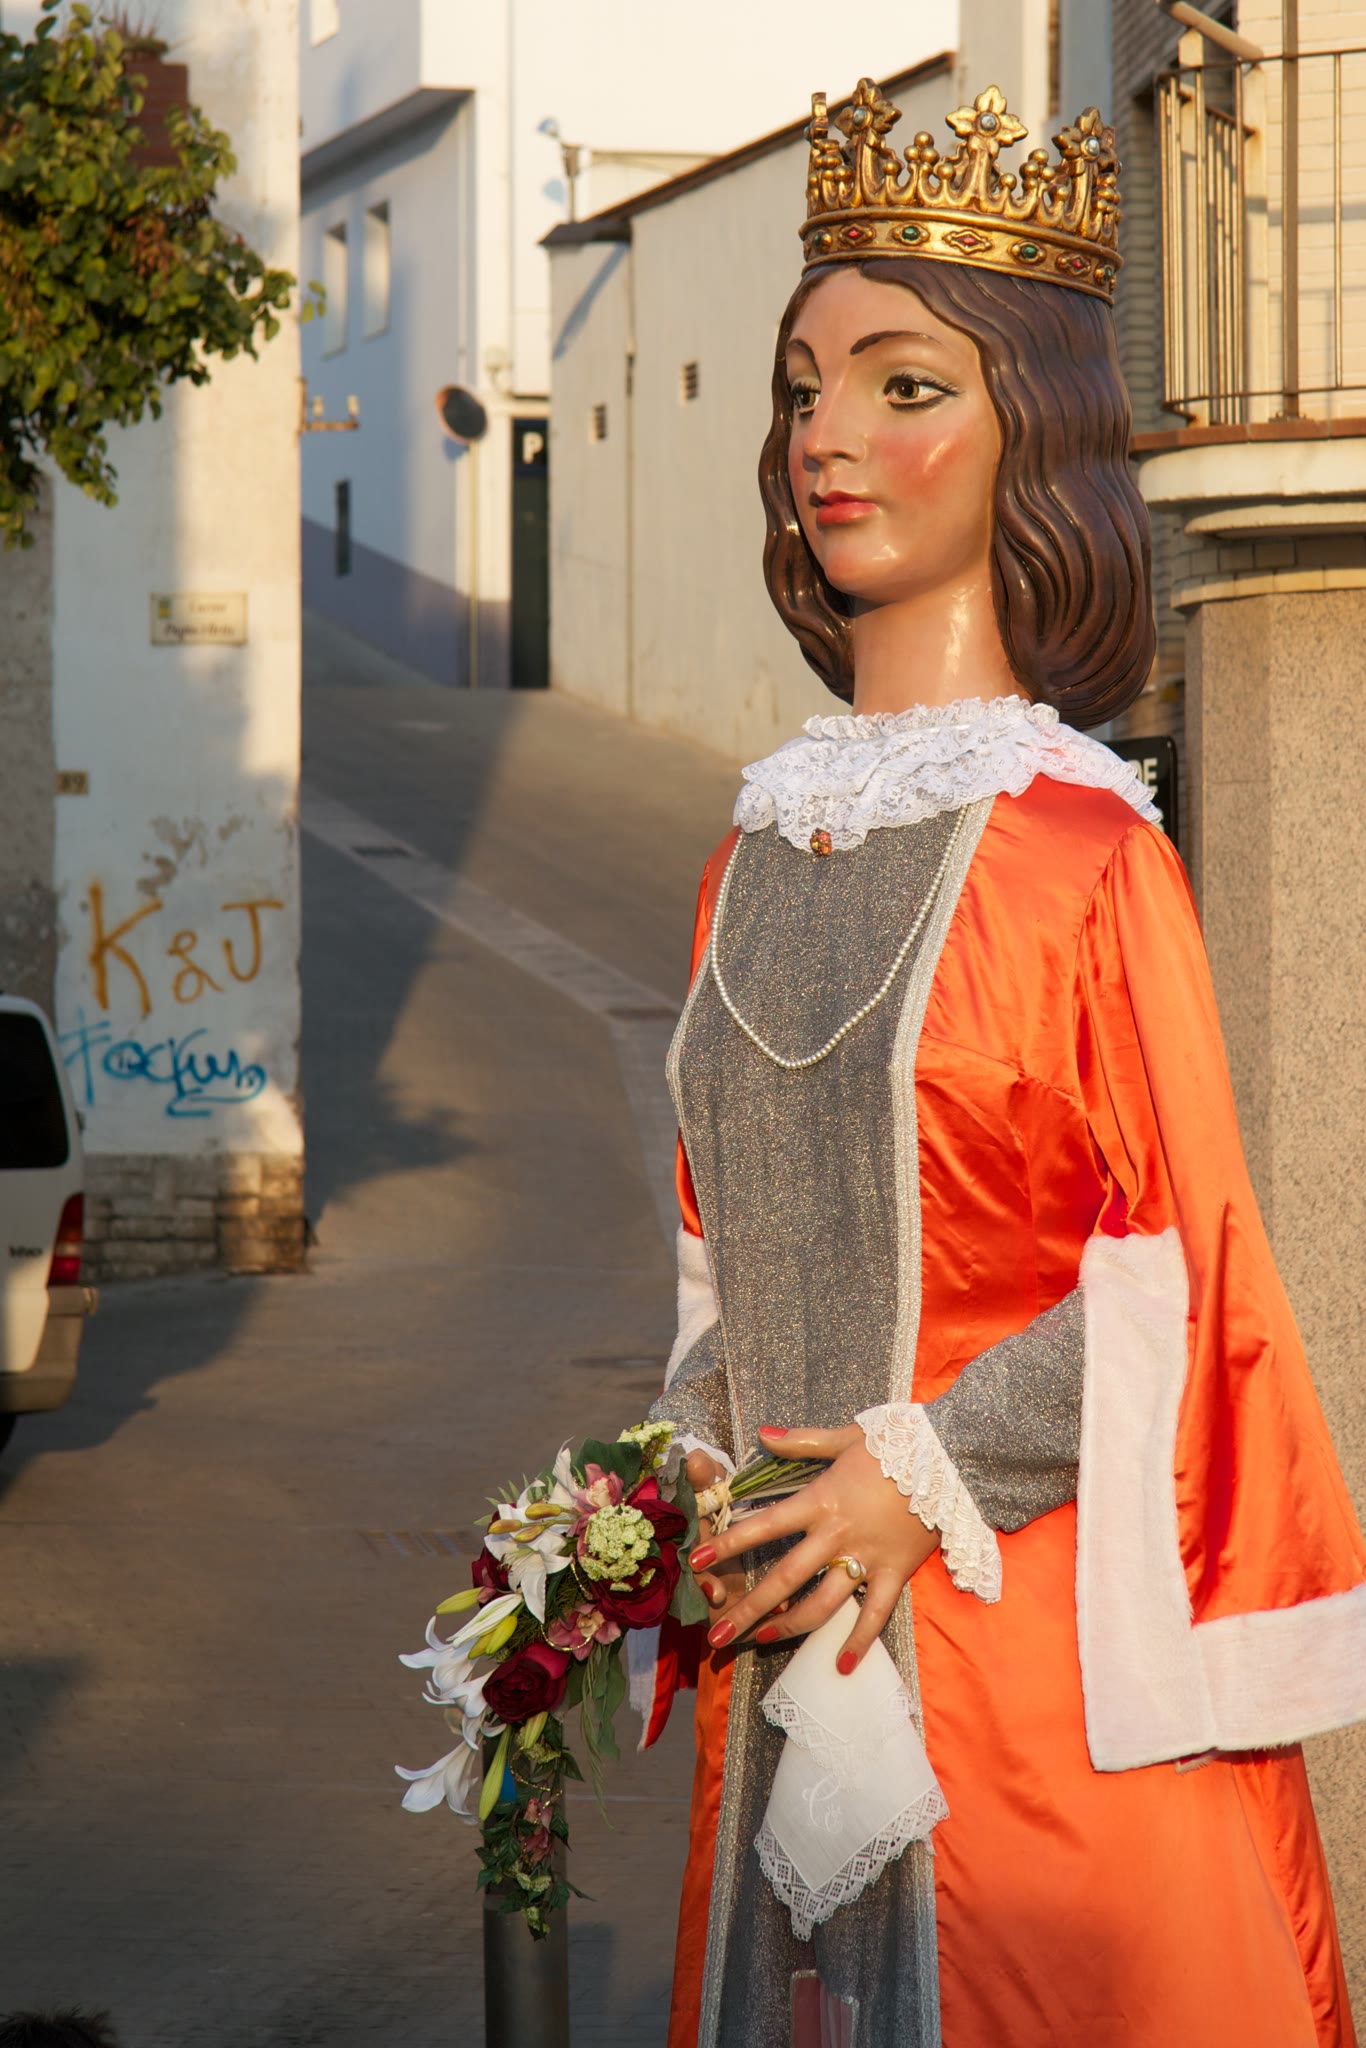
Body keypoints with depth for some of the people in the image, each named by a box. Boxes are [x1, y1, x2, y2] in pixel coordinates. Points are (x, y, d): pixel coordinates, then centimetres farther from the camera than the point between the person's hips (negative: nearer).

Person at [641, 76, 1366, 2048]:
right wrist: (700, 1480, 4)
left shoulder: (1075, 842, -10)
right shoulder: (764, 840, 9)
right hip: (796, 1637, 6)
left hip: (1023, 1632, -6)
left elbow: (1175, 1267, -11)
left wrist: (927, 1476, -15)